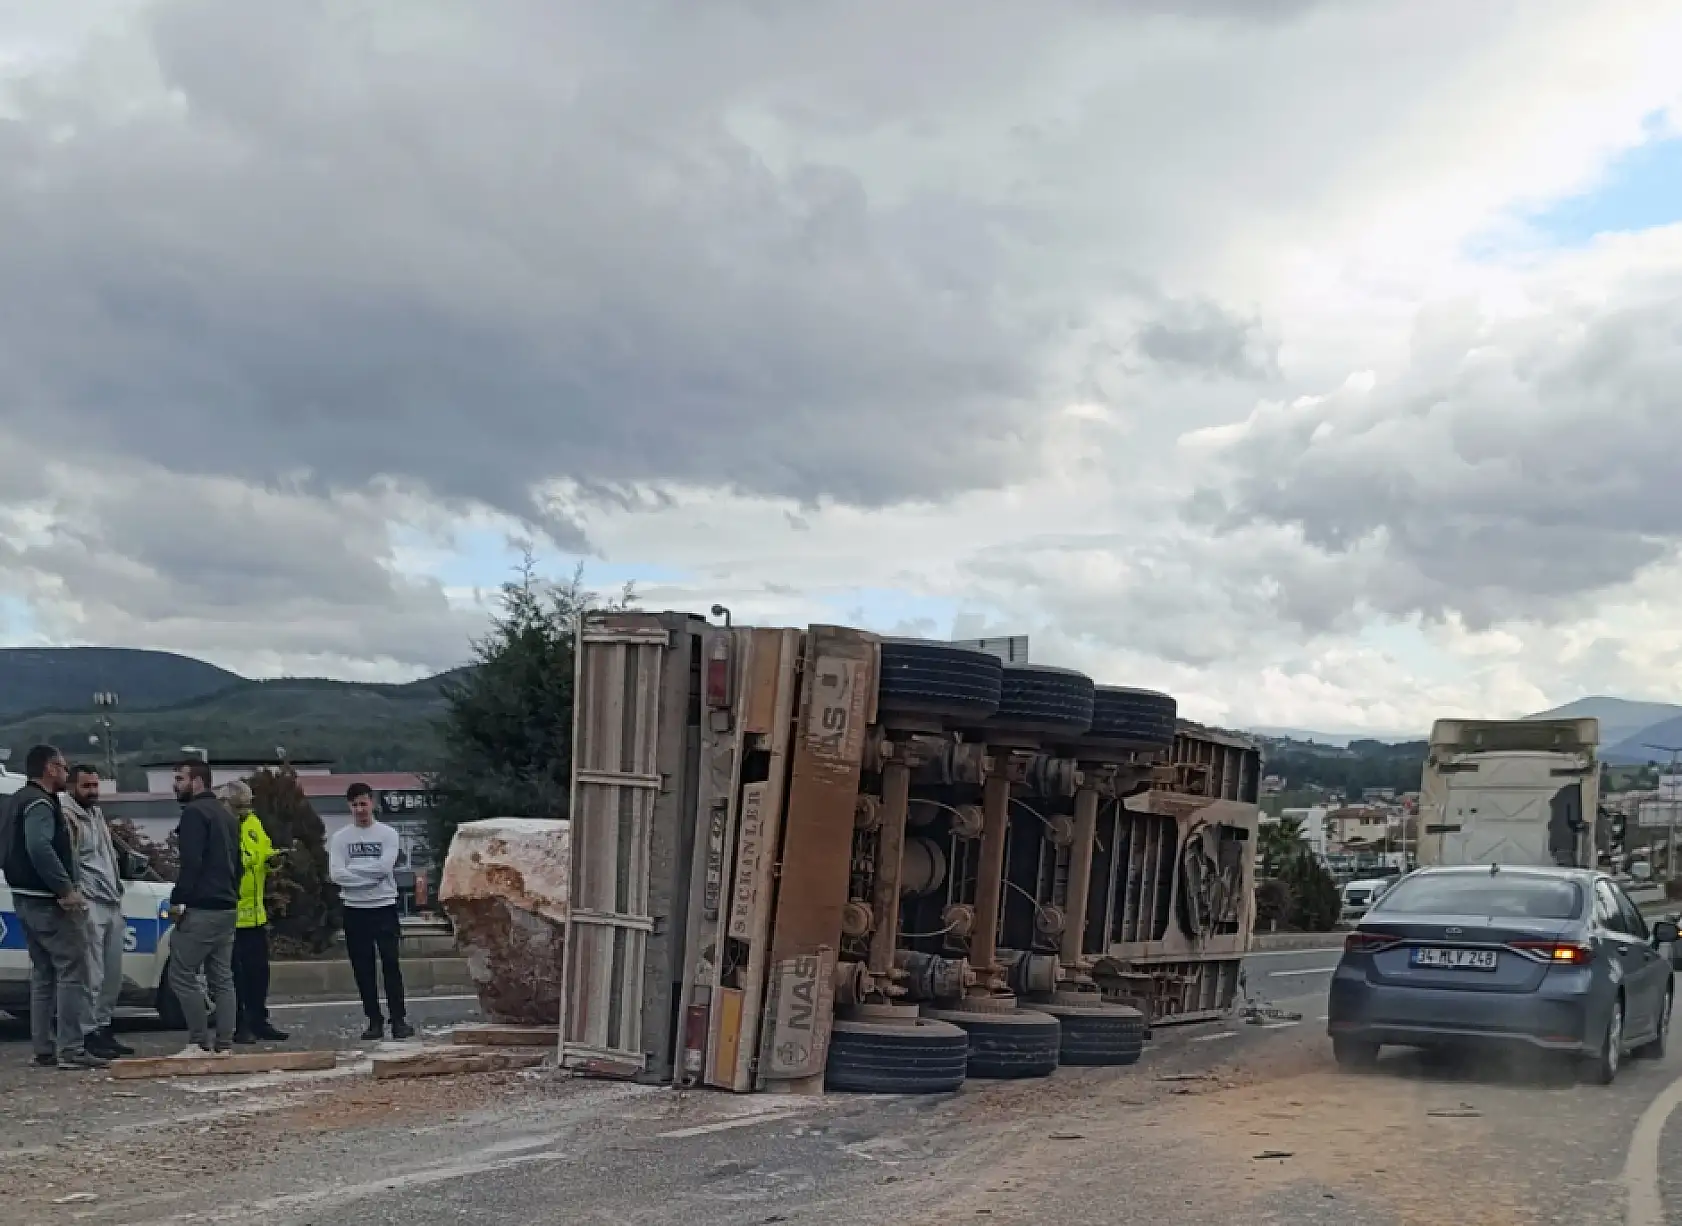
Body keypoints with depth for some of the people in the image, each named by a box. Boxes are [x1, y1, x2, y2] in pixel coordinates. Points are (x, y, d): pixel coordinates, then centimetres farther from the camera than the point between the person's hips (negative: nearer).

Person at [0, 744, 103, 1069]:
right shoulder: (41, 803, -15)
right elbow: (39, 848, -30)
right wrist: (66, 889, -28)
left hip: (27, 899, 11)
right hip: (51, 902, -11)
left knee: (43, 975, 14)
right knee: (72, 972, -10)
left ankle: (45, 1049, 17)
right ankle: (71, 1049, -14)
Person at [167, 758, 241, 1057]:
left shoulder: (195, 812, -9)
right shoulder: (225, 814, 21)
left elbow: (191, 862, -19)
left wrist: (177, 899, -15)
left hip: (202, 909, -9)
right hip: (227, 908, 9)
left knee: (182, 975, -5)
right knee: (221, 978, 8)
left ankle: (200, 1043, -7)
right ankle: (223, 1044, 7)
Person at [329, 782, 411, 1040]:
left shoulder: (387, 834, 1)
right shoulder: (340, 837, 5)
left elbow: (384, 868, -14)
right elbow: (336, 874, -8)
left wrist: (352, 868, -9)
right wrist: (371, 877, -12)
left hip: (384, 906, -2)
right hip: (354, 909, 2)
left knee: (391, 964, -4)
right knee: (363, 969, 4)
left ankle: (398, 1019, -1)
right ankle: (374, 1021, 10)